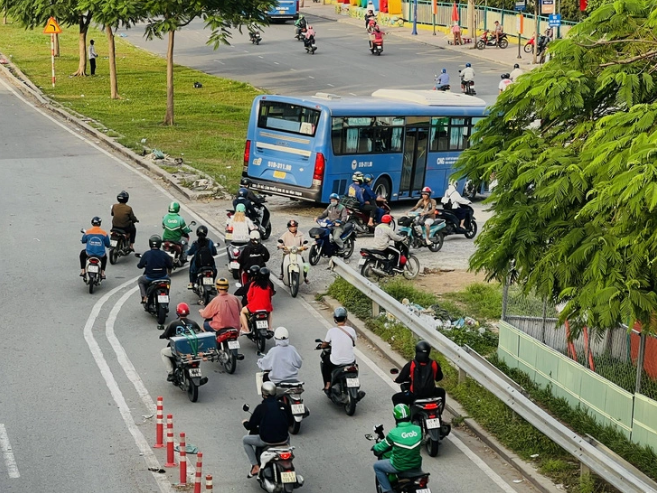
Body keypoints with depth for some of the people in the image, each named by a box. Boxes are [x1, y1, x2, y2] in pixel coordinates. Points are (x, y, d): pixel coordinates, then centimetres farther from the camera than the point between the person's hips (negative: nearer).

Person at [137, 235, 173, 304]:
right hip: (162, 277, 1)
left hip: (150, 278, -1)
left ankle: (144, 297, 13)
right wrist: (169, 272, 24)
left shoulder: (146, 254, -12)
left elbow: (140, 266, -4)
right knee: (167, 278, 37)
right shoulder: (164, 254, -9)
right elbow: (170, 266, 0)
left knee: (140, 281, 30)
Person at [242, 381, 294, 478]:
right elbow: (291, 422, 13)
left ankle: (255, 466, 11)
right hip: (283, 439, 4)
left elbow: (250, 426, -4)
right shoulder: (283, 406, 0)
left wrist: (245, 423, 19)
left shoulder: (260, 408, -10)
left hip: (266, 440, -4)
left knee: (245, 440, 20)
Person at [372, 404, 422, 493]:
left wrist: (374, 448, 18)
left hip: (399, 466, -4)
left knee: (377, 466, 20)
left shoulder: (394, 433, -20)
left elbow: (380, 448, -5)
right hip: (416, 464, 4)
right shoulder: (418, 429, -10)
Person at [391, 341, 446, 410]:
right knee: (441, 392, 35)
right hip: (430, 394, 2)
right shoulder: (434, 364, -2)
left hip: (415, 395, -2)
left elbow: (400, 379, -3)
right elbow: (439, 377, 16)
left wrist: (396, 380, 20)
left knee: (396, 398, 19)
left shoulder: (411, 364, -9)